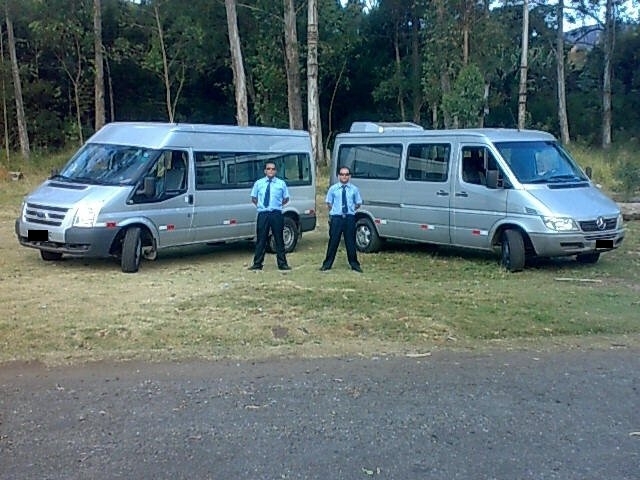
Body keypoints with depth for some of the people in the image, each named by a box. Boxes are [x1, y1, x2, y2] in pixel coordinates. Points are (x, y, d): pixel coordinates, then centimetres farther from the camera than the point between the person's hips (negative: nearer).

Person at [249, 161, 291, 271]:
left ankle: (282, 263, 14)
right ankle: (257, 264, 11)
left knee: (279, 239, 7)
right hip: (263, 214, 0)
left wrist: (278, 205, 3)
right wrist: (260, 205, 5)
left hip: (276, 214, 0)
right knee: (261, 239, 3)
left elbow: (286, 199, 12)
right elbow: (253, 198, 16)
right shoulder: (258, 183, 6)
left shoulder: (281, 183, 4)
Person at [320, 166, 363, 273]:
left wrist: (351, 210, 4)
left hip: (350, 218, 1)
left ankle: (354, 265, 17)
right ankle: (327, 264, 11)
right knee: (333, 241, 2)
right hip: (336, 218, -1)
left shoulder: (354, 189, 5)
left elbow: (358, 203, 13)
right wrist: (334, 211, 3)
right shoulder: (333, 188, 4)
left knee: (351, 242, 6)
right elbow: (329, 203, 11)